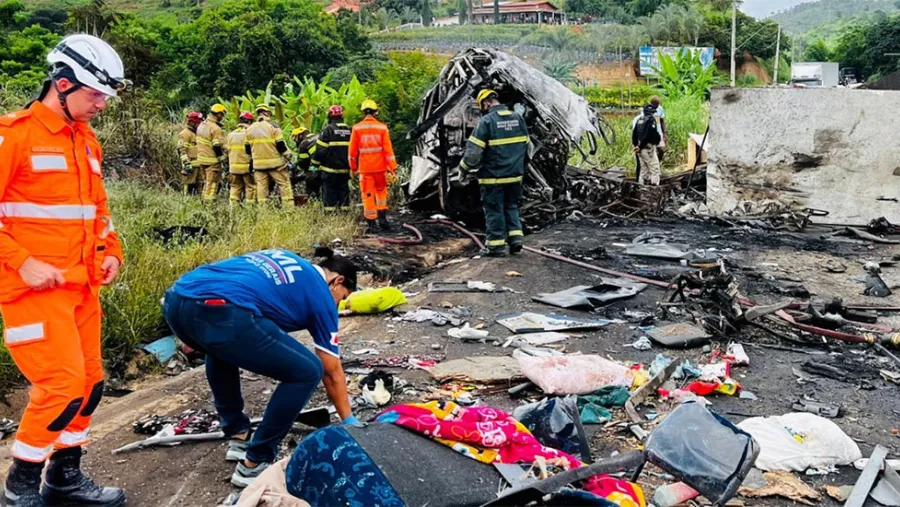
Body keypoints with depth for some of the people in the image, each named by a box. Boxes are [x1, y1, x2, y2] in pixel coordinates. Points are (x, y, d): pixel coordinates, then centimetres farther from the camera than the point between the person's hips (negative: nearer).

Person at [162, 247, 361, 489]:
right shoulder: (321, 294, 18)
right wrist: (349, 420, 35)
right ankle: (254, 464, 15)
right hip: (220, 313, -8)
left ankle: (238, 436, 40)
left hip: (176, 300, 9)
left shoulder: (285, 260, 35)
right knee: (307, 372, 8)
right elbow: (332, 372, 23)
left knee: (220, 350, 41)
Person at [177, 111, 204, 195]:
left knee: (197, 185, 10)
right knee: (189, 185, -7)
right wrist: (186, 163, -23)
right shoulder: (185, 133, -8)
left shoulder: (196, 133, 21)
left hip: (198, 165, 9)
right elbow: (182, 150, -16)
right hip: (190, 165, -9)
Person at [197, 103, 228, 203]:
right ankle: (209, 202, 0)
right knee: (213, 183, -2)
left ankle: (204, 200, 24)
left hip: (202, 158, 9)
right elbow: (217, 147, -20)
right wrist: (224, 161, -13)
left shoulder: (202, 125, 11)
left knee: (207, 181, 20)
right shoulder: (216, 129, -19)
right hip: (212, 160, -9)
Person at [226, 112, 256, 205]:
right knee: (250, 187, -1)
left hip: (233, 167, 6)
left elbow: (227, 150, 16)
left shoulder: (231, 134, 12)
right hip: (247, 167, -6)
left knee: (235, 187, 12)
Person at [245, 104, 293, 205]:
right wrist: (287, 156, 3)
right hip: (275, 162, -4)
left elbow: (248, 148, 13)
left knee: (261, 187, 6)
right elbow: (281, 145, -8)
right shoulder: (273, 127, -7)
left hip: (258, 164, 4)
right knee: (284, 183, 2)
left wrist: (252, 159, 26)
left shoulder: (250, 129, 8)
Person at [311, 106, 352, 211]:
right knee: (344, 190, 12)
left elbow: (320, 149, -11)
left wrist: (315, 164, -1)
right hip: (345, 169, 5)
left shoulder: (327, 130, -10)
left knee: (329, 191, 1)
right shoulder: (350, 130, 6)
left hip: (330, 169, -4)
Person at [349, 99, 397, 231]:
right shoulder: (382, 127, -4)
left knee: (368, 195, 6)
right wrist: (393, 168, -3)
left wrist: (353, 167, 14)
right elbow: (388, 150, -6)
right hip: (380, 166, 1)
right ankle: (382, 217, 11)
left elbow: (352, 151, 2)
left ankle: (371, 222, 7)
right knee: (381, 191, 19)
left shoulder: (357, 128, -2)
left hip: (364, 167, 0)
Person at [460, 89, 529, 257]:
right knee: (512, 207, 20)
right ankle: (516, 238, 14)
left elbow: (473, 151, -15)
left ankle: (497, 246, 9)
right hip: (515, 175, 5)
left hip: (493, 176, -5)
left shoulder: (486, 121, -13)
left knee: (494, 210, 5)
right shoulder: (518, 118, 5)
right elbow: (527, 146, 13)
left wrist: (465, 169, 0)